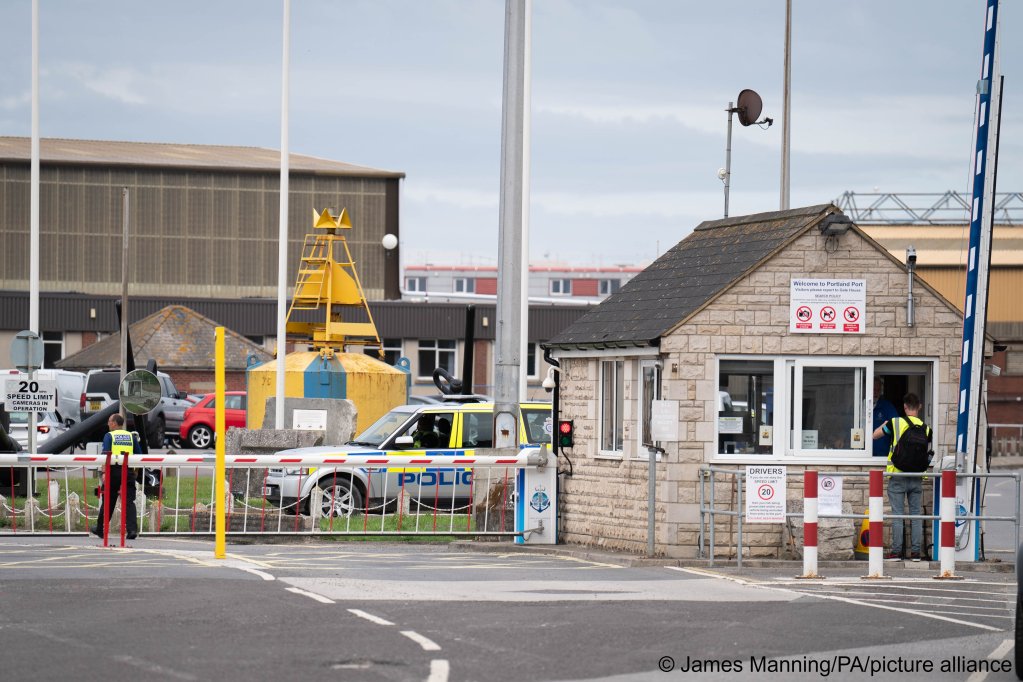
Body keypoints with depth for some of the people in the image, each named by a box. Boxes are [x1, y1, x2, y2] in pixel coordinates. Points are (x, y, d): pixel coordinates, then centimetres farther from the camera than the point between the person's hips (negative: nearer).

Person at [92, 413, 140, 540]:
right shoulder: (131, 436, 12)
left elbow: (106, 455, -10)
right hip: (128, 472, 2)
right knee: (129, 501, -2)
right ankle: (132, 529, -18)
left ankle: (100, 529, 23)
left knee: (108, 501, 9)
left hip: (114, 471, -2)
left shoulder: (109, 436, 1)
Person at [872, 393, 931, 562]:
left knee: (897, 515, 0)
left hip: (898, 475, -2)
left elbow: (875, 435, 5)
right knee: (916, 515, 8)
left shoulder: (896, 423, -7)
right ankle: (916, 552, 8)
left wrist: (885, 424, 25)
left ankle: (896, 551, 0)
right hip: (917, 477, 2)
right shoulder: (925, 428, 1)